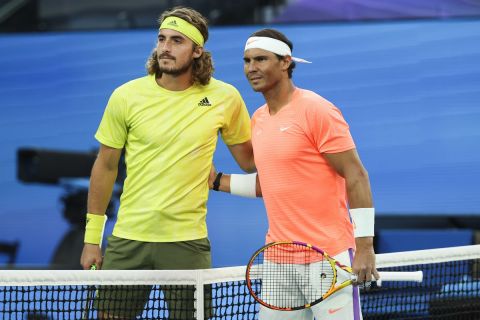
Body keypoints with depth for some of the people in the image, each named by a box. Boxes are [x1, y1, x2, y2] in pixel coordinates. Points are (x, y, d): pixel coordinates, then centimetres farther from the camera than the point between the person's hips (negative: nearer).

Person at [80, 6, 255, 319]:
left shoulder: (225, 97, -1)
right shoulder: (126, 97, -1)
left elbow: (249, 160, 14)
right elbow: (105, 167, 6)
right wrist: (92, 237, 7)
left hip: (188, 241, -1)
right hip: (128, 239, 1)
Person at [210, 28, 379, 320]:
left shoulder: (316, 110, -11)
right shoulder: (258, 119, 13)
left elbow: (356, 177, -13)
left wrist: (365, 247, -19)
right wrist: (217, 181, 12)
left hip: (329, 259, -7)